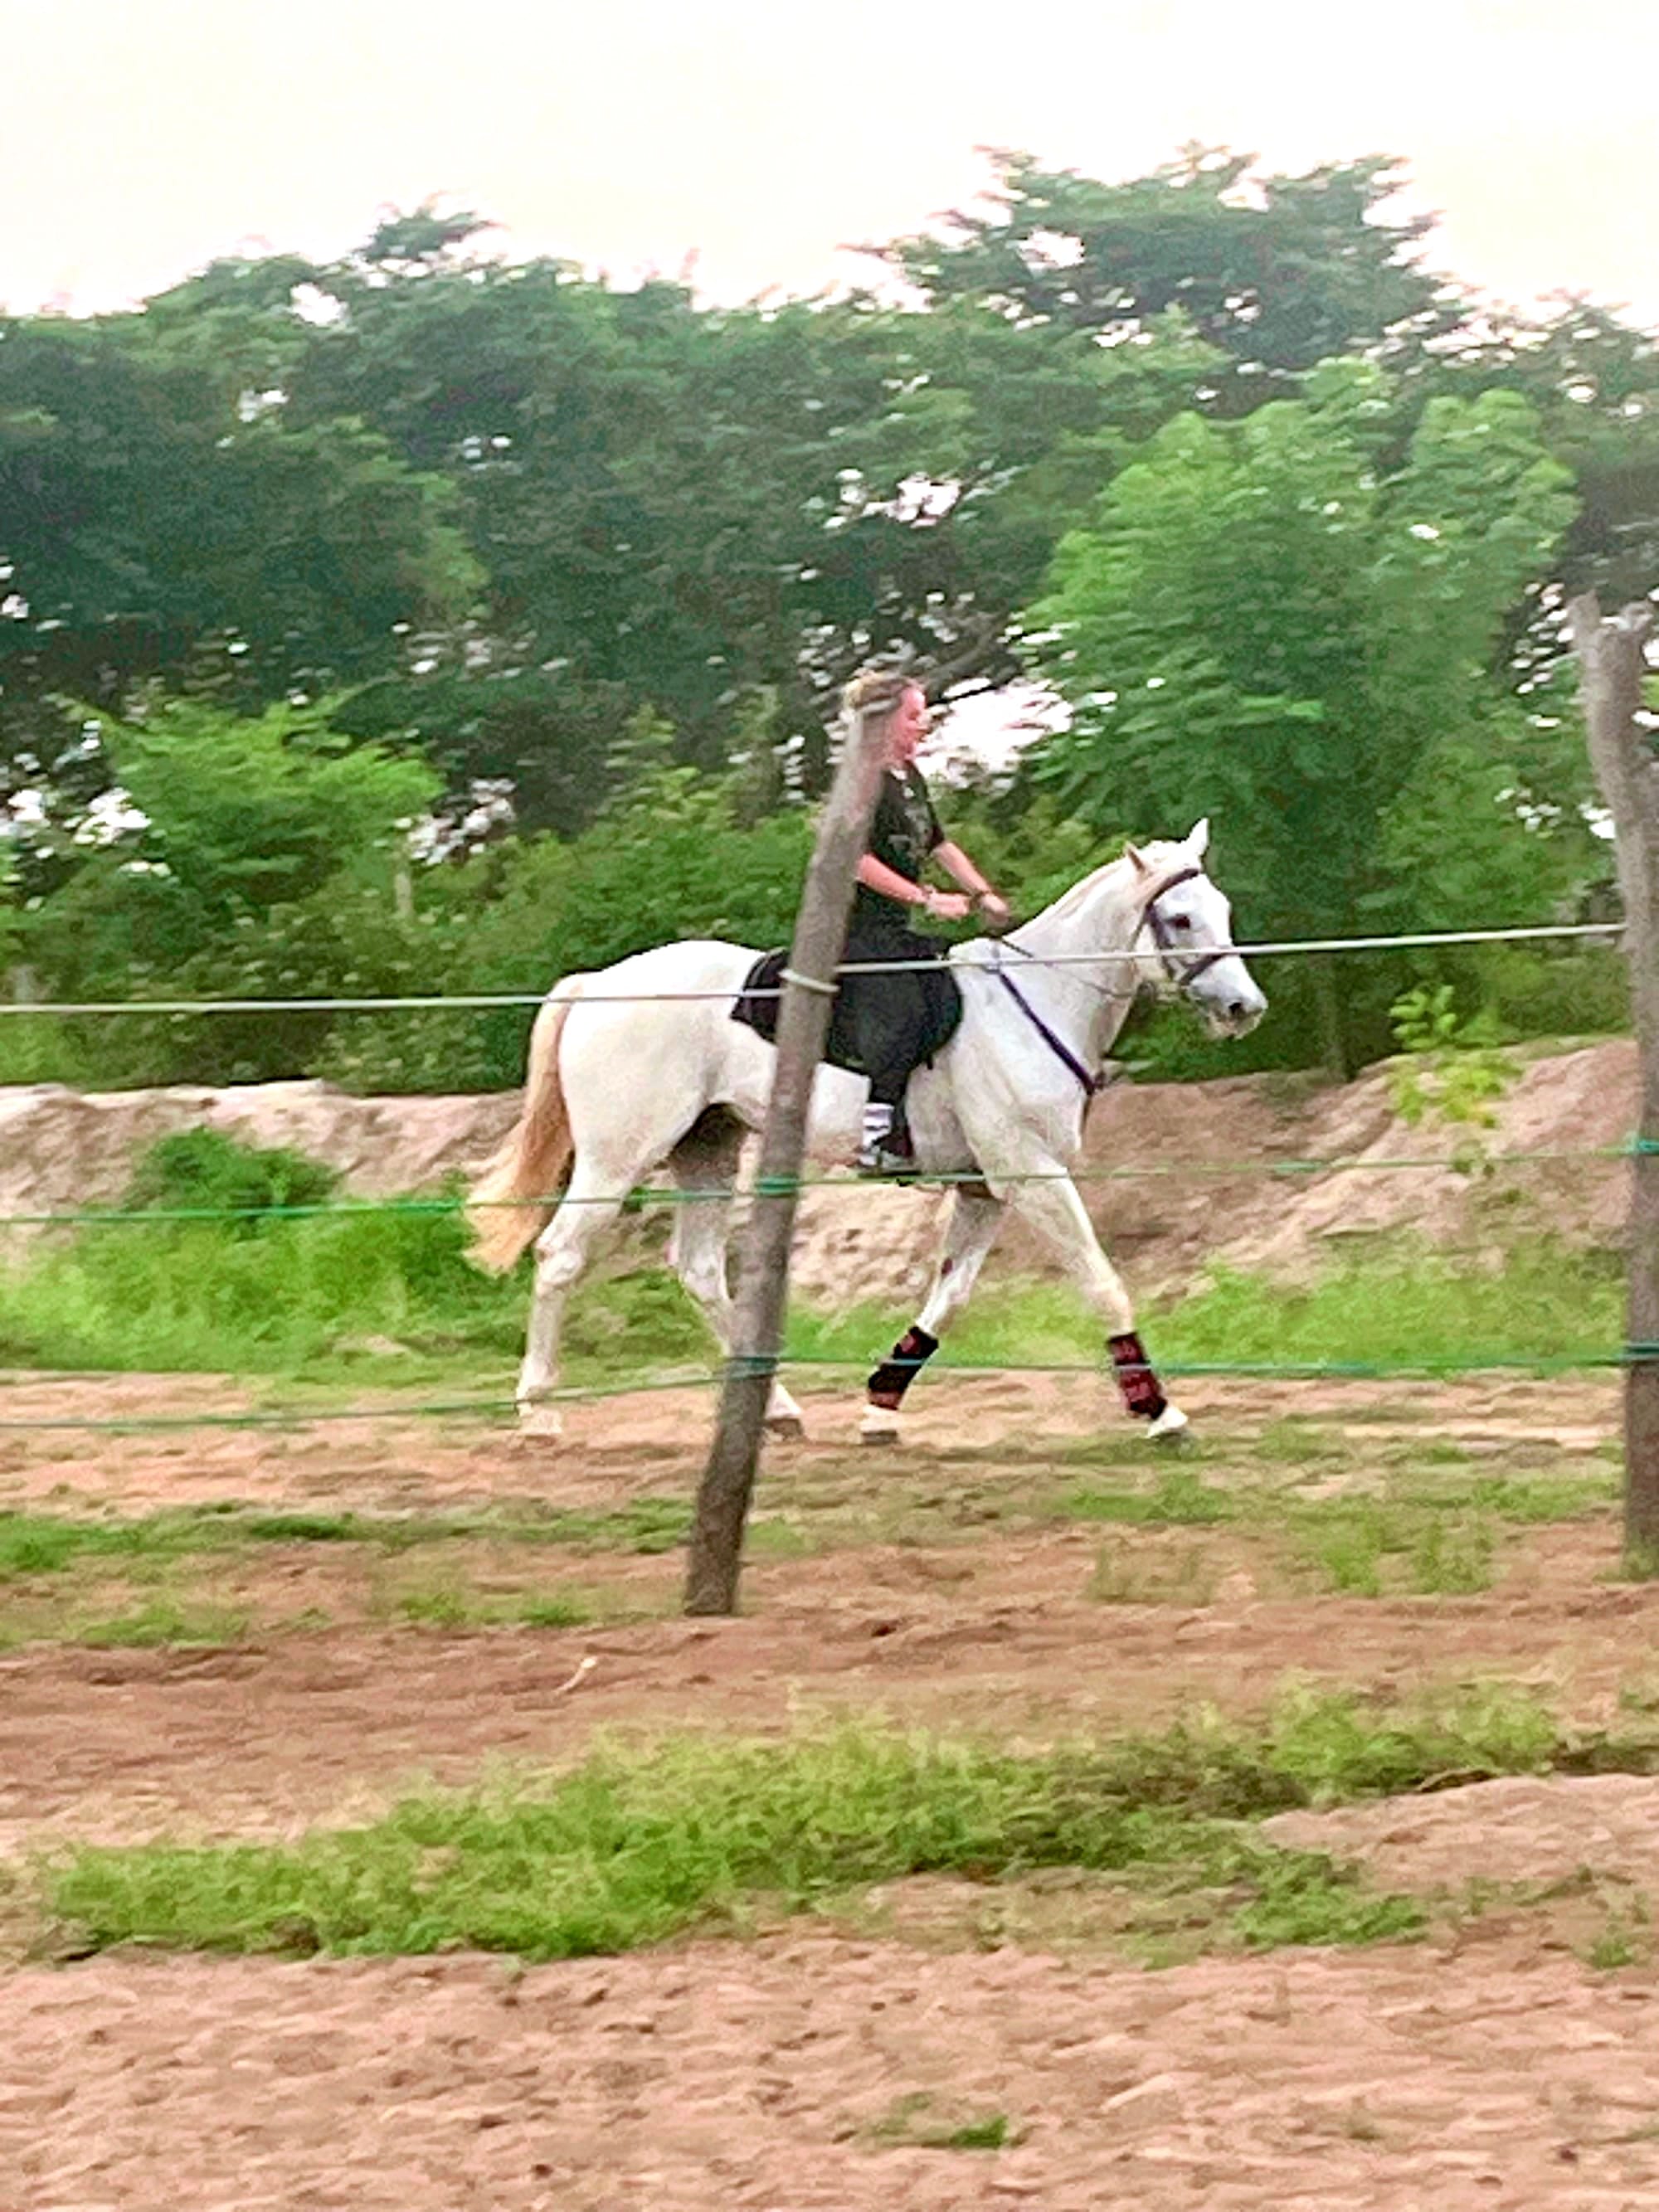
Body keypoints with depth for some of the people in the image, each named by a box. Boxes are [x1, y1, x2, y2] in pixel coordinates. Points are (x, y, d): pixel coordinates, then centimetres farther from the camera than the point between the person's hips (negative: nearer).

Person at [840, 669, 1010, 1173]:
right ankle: (881, 1139, -21)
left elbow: (938, 844, 26)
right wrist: (928, 899, -20)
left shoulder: (911, 777, 17)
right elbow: (857, 860, -21)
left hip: (896, 929, 10)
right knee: (901, 1013, -23)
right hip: (861, 925, -10)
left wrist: (984, 895, 16)